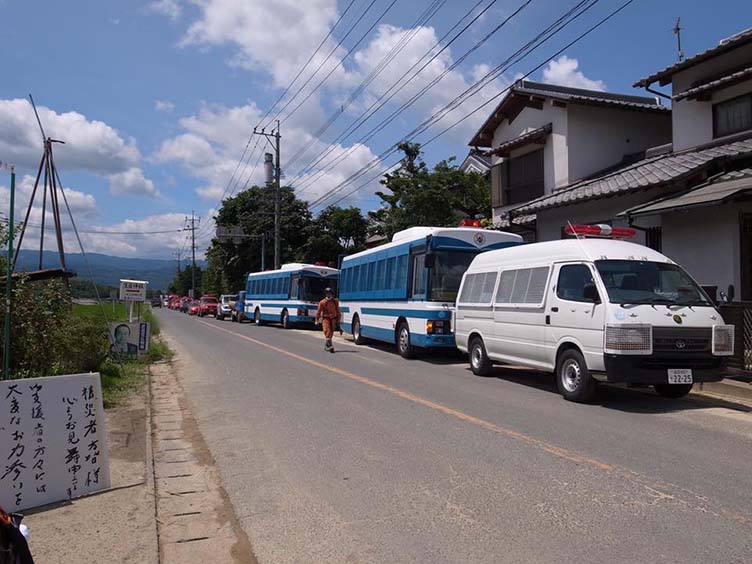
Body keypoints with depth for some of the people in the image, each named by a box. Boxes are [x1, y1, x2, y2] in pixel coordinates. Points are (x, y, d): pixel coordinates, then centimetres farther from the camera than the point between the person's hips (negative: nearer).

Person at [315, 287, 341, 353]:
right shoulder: (322, 302, -5)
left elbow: (337, 311, 15)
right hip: (325, 318, -4)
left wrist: (338, 319, 16)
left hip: (333, 319, 4)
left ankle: (326, 345, 23)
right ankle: (329, 345, -26)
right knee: (327, 331, -19)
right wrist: (317, 320, 4)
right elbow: (318, 311, 2)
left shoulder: (335, 301, 5)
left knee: (331, 333, 8)